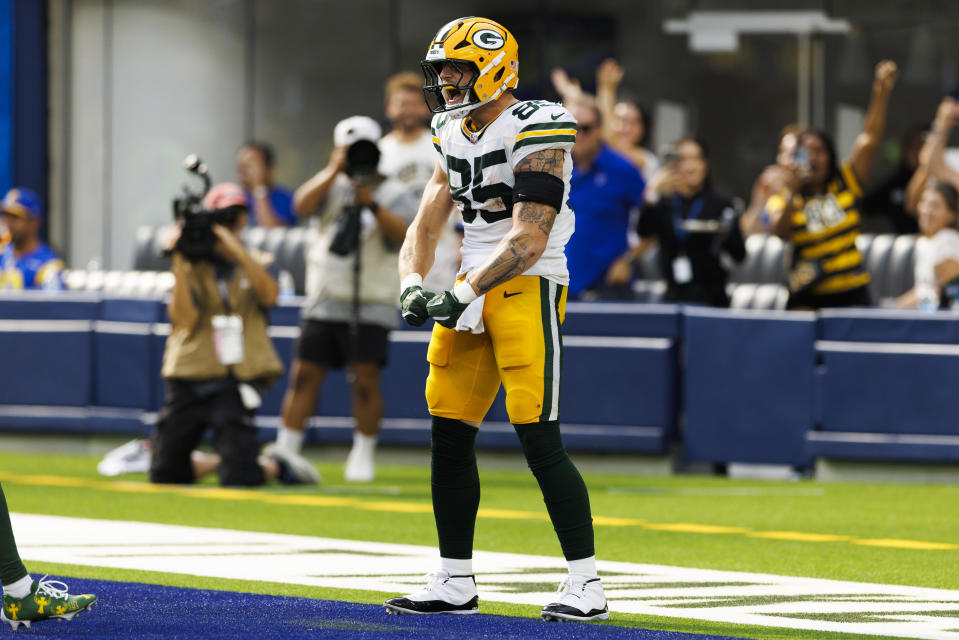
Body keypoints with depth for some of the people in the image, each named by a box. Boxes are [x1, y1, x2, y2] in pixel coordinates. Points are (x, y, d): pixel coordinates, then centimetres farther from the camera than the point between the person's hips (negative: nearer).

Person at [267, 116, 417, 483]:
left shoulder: (395, 195, 1)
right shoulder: (332, 187, 10)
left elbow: (405, 235, -17)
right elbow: (302, 205, -10)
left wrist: (373, 206, -29)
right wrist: (334, 170, -15)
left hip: (370, 305, -3)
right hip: (324, 303, 3)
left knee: (365, 379, -10)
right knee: (304, 374, 1)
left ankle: (363, 456, 1)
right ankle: (285, 450, 6)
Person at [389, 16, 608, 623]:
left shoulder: (535, 133, -14)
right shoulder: (455, 137, 13)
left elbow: (529, 241, -20)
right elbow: (427, 224, 13)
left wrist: (465, 295, -22)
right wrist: (413, 284, -6)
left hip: (529, 288, -8)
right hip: (475, 290, 8)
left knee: (540, 440, -12)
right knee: (450, 436, 7)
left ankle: (587, 586, -6)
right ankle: (455, 582, 16)